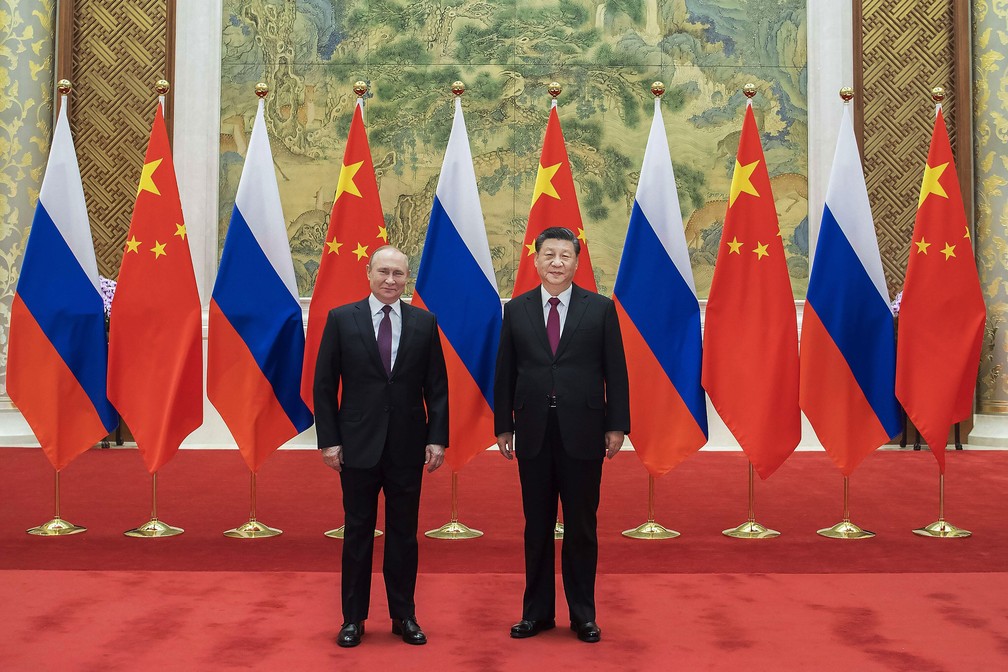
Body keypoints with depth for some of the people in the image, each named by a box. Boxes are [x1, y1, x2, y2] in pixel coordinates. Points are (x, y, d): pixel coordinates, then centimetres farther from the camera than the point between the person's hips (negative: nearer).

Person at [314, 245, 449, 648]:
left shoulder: (424, 323, 3)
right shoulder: (341, 319, -1)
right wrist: (328, 440, -5)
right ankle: (353, 618, 19)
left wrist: (437, 438, -2)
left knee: (404, 532, 9)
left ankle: (403, 615, 21)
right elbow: (324, 385, 0)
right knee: (358, 531, 7)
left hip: (408, 445, 1)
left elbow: (436, 386, 4)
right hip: (358, 444, -1)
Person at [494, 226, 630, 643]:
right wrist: (503, 426, 4)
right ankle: (537, 611, 22)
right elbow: (505, 373, 7)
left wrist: (617, 426, -3)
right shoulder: (516, 310, 5)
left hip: (583, 432, -1)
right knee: (537, 527, 10)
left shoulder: (600, 309, 1)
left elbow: (615, 372, 1)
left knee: (581, 527, 7)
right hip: (532, 433, 2)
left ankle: (583, 614, 19)